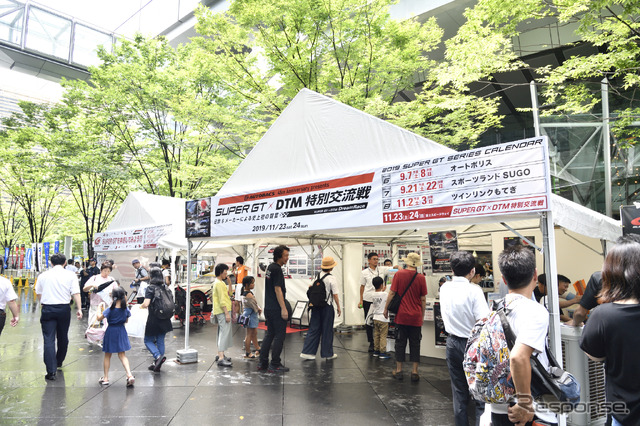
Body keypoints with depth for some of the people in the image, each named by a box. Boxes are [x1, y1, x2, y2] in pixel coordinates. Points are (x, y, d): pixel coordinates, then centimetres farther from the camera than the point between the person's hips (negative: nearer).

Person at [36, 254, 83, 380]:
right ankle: (59, 362, 36)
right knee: (63, 337, 18)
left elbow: (38, 293, 13)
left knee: (49, 339, 0)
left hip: (47, 309, 0)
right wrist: (79, 309, -3)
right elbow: (76, 293, -7)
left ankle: (51, 371, -5)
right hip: (64, 309, 0)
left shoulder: (43, 275, 3)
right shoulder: (70, 275, -2)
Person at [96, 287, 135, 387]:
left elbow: (99, 318, -5)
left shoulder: (110, 309, -15)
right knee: (122, 355, 8)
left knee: (107, 356, 15)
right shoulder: (125, 309, -7)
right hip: (121, 332, 2)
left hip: (111, 331, -2)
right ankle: (129, 375, -8)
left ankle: (105, 378, 22)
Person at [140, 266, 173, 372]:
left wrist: (141, 306, -2)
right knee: (160, 341, 14)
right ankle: (157, 364, 20)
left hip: (153, 319, -5)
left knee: (148, 340, 10)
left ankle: (158, 356, -12)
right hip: (164, 320, 6)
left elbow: (146, 303, -22)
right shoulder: (164, 287, 3)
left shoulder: (150, 288, -14)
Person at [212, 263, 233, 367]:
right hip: (223, 311, -11)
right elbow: (222, 300, -20)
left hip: (221, 311, 11)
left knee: (222, 333, 16)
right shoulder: (219, 283, -14)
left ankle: (220, 355, 23)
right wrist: (227, 313, -22)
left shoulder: (219, 282, 18)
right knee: (224, 332, -14)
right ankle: (221, 358, -18)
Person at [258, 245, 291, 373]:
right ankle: (275, 365, 3)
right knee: (279, 335, -2)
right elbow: (277, 289, -20)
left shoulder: (270, 267, 14)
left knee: (269, 334, 15)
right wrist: (284, 308, -20)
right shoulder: (277, 269, -16)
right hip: (276, 309, -10)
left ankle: (263, 363, 19)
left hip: (268, 308, 10)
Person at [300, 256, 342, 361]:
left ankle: (307, 352, 8)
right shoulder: (332, 279, -12)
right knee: (327, 330, 7)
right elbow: (335, 295, -11)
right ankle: (328, 354, 18)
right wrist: (338, 307, 0)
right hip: (327, 306, -5)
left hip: (316, 305, 5)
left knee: (314, 328, 11)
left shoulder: (316, 276, 4)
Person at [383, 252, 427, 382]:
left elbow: (392, 293, -6)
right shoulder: (421, 277, -4)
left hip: (401, 316, 0)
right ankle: (414, 372, 13)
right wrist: (422, 315, 13)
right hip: (416, 317, 1)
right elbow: (423, 299, 1)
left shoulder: (399, 274, -7)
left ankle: (398, 371, 15)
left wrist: (386, 309, 6)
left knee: (400, 343, 9)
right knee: (415, 344, 9)